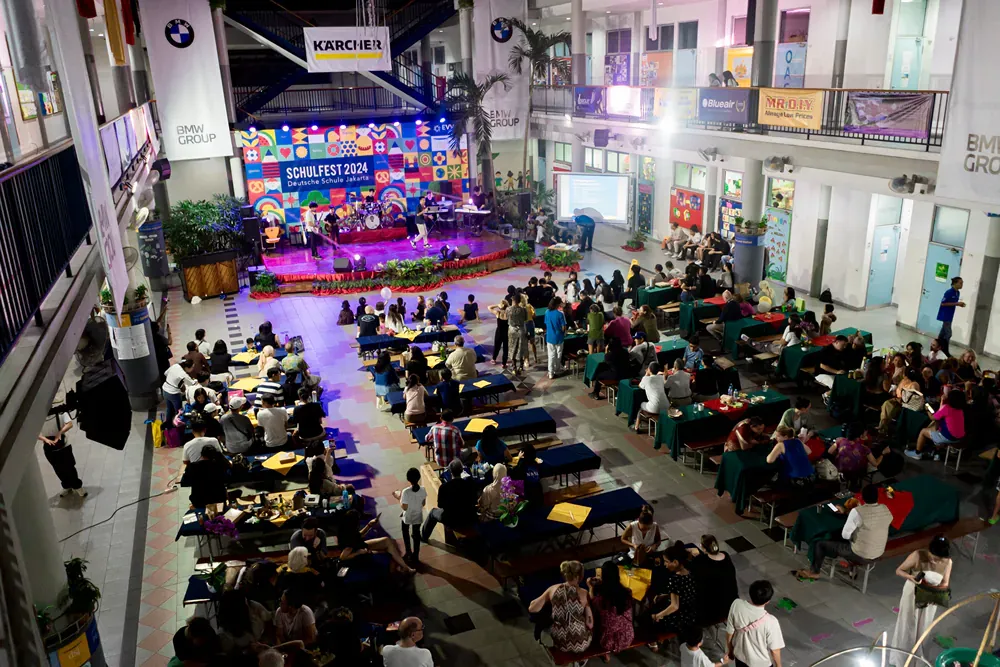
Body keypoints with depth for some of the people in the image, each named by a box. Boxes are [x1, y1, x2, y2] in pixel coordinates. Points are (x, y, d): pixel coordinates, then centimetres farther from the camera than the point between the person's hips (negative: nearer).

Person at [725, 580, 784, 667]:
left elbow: (729, 631, -11)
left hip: (740, 654, 3)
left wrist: (729, 649, 8)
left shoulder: (737, 605, -27)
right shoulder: (770, 622, -37)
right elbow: (775, 650, -21)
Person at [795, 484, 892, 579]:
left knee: (820, 544, 10)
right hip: (878, 554, 6)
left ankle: (814, 572, 25)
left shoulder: (857, 511, -26)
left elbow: (845, 535, -18)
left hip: (860, 555, -6)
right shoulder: (885, 509, -8)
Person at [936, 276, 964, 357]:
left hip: (950, 316, 9)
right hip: (945, 315, -9)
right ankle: (945, 351, 0)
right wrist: (956, 303, -22)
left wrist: (959, 304, -3)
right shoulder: (949, 292, -20)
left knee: (944, 332, 16)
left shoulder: (958, 293, 6)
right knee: (948, 333, -8)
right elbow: (943, 303, -20)